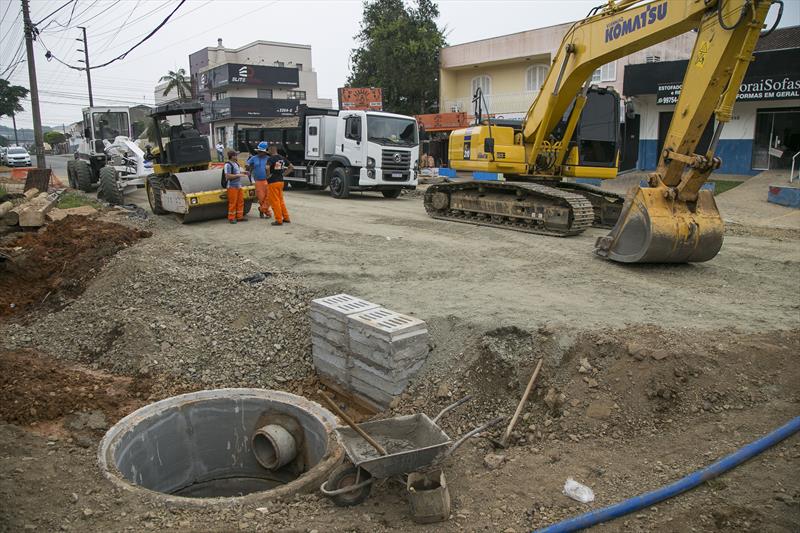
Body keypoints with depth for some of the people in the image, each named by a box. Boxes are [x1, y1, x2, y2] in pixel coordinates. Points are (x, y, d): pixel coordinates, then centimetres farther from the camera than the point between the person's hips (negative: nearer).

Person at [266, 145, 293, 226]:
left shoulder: (271, 158, -12)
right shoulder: (282, 158, 9)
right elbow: (291, 167, 14)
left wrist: (267, 176, -12)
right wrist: (283, 174, 12)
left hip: (273, 182, -7)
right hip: (281, 181, 7)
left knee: (275, 201, -1)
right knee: (281, 200, 18)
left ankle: (279, 220, 0)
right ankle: (286, 218, 21)